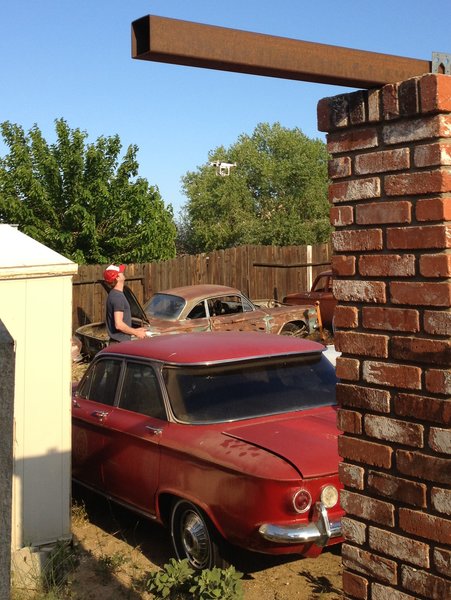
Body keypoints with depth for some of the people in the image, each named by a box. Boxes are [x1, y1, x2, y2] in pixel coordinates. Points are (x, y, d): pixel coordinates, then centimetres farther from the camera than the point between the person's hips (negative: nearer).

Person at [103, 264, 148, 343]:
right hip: (120, 343, -9)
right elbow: (118, 325, -22)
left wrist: (135, 330, 16)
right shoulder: (118, 297, -17)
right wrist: (136, 333, -10)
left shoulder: (113, 295, 13)